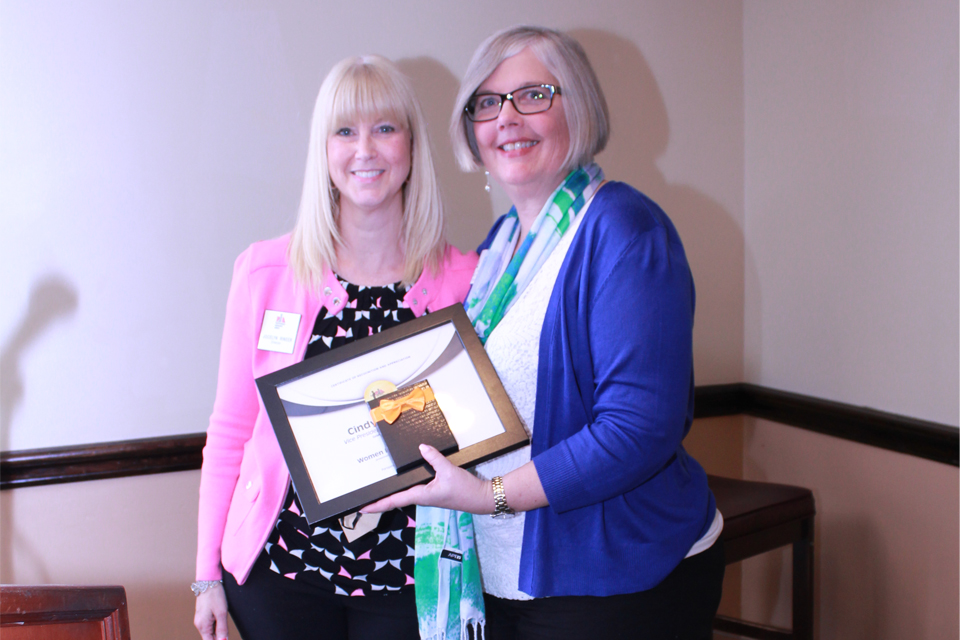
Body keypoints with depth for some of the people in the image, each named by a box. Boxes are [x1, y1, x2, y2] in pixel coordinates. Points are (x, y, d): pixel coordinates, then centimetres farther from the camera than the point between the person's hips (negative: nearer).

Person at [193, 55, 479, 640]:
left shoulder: (464, 280, -3)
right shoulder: (264, 272, -2)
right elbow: (230, 429, 2)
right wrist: (208, 574, 4)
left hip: (410, 574, 0)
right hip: (279, 569, 0)